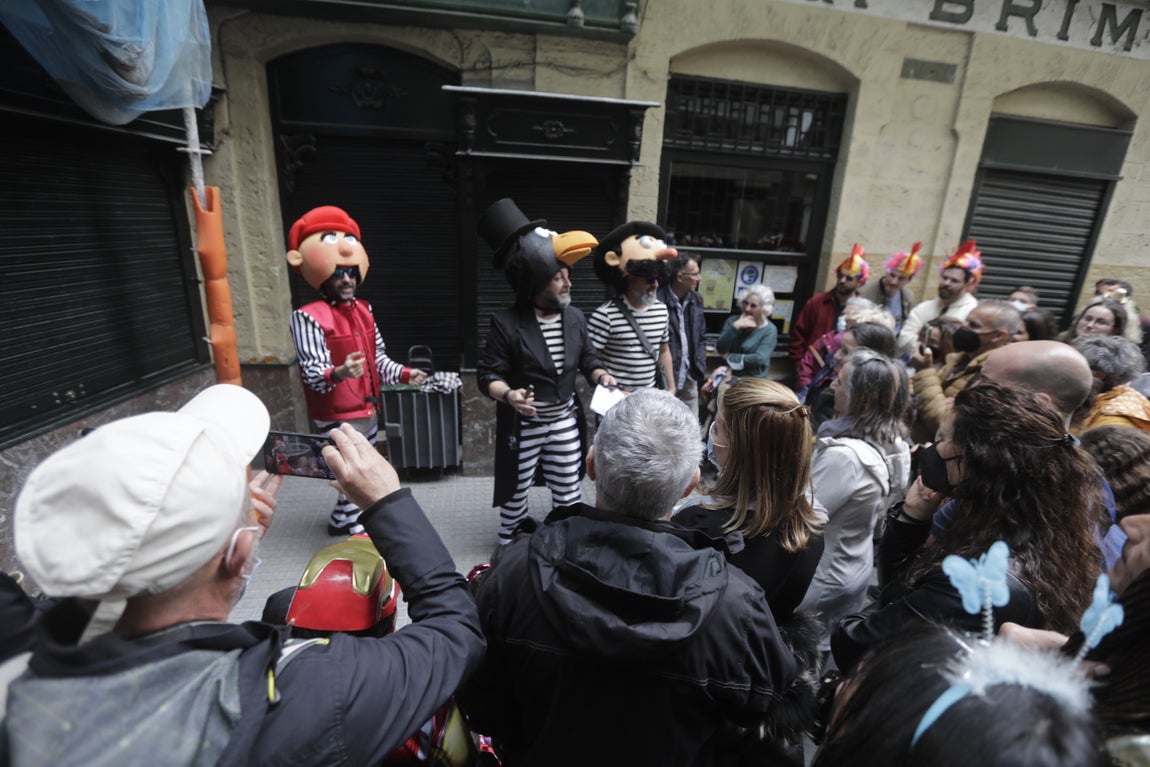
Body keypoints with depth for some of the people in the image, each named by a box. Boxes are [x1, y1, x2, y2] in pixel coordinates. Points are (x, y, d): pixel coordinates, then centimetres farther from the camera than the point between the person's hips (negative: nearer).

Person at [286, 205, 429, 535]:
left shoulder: (363, 310, 7)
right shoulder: (308, 317, -17)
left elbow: (378, 358, 12)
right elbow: (313, 373, -24)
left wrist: (404, 374, -3)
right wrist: (340, 373, -44)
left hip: (367, 412, 8)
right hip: (337, 420, -8)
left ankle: (341, 521, 45)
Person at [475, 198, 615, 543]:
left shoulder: (575, 317, -2)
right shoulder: (507, 323, -17)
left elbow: (588, 358, 9)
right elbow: (488, 374, -14)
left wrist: (601, 376, -11)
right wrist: (508, 395, -33)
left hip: (566, 420, 4)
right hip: (522, 424, -4)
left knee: (569, 490, 15)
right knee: (516, 487, 15)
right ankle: (509, 541, 40)